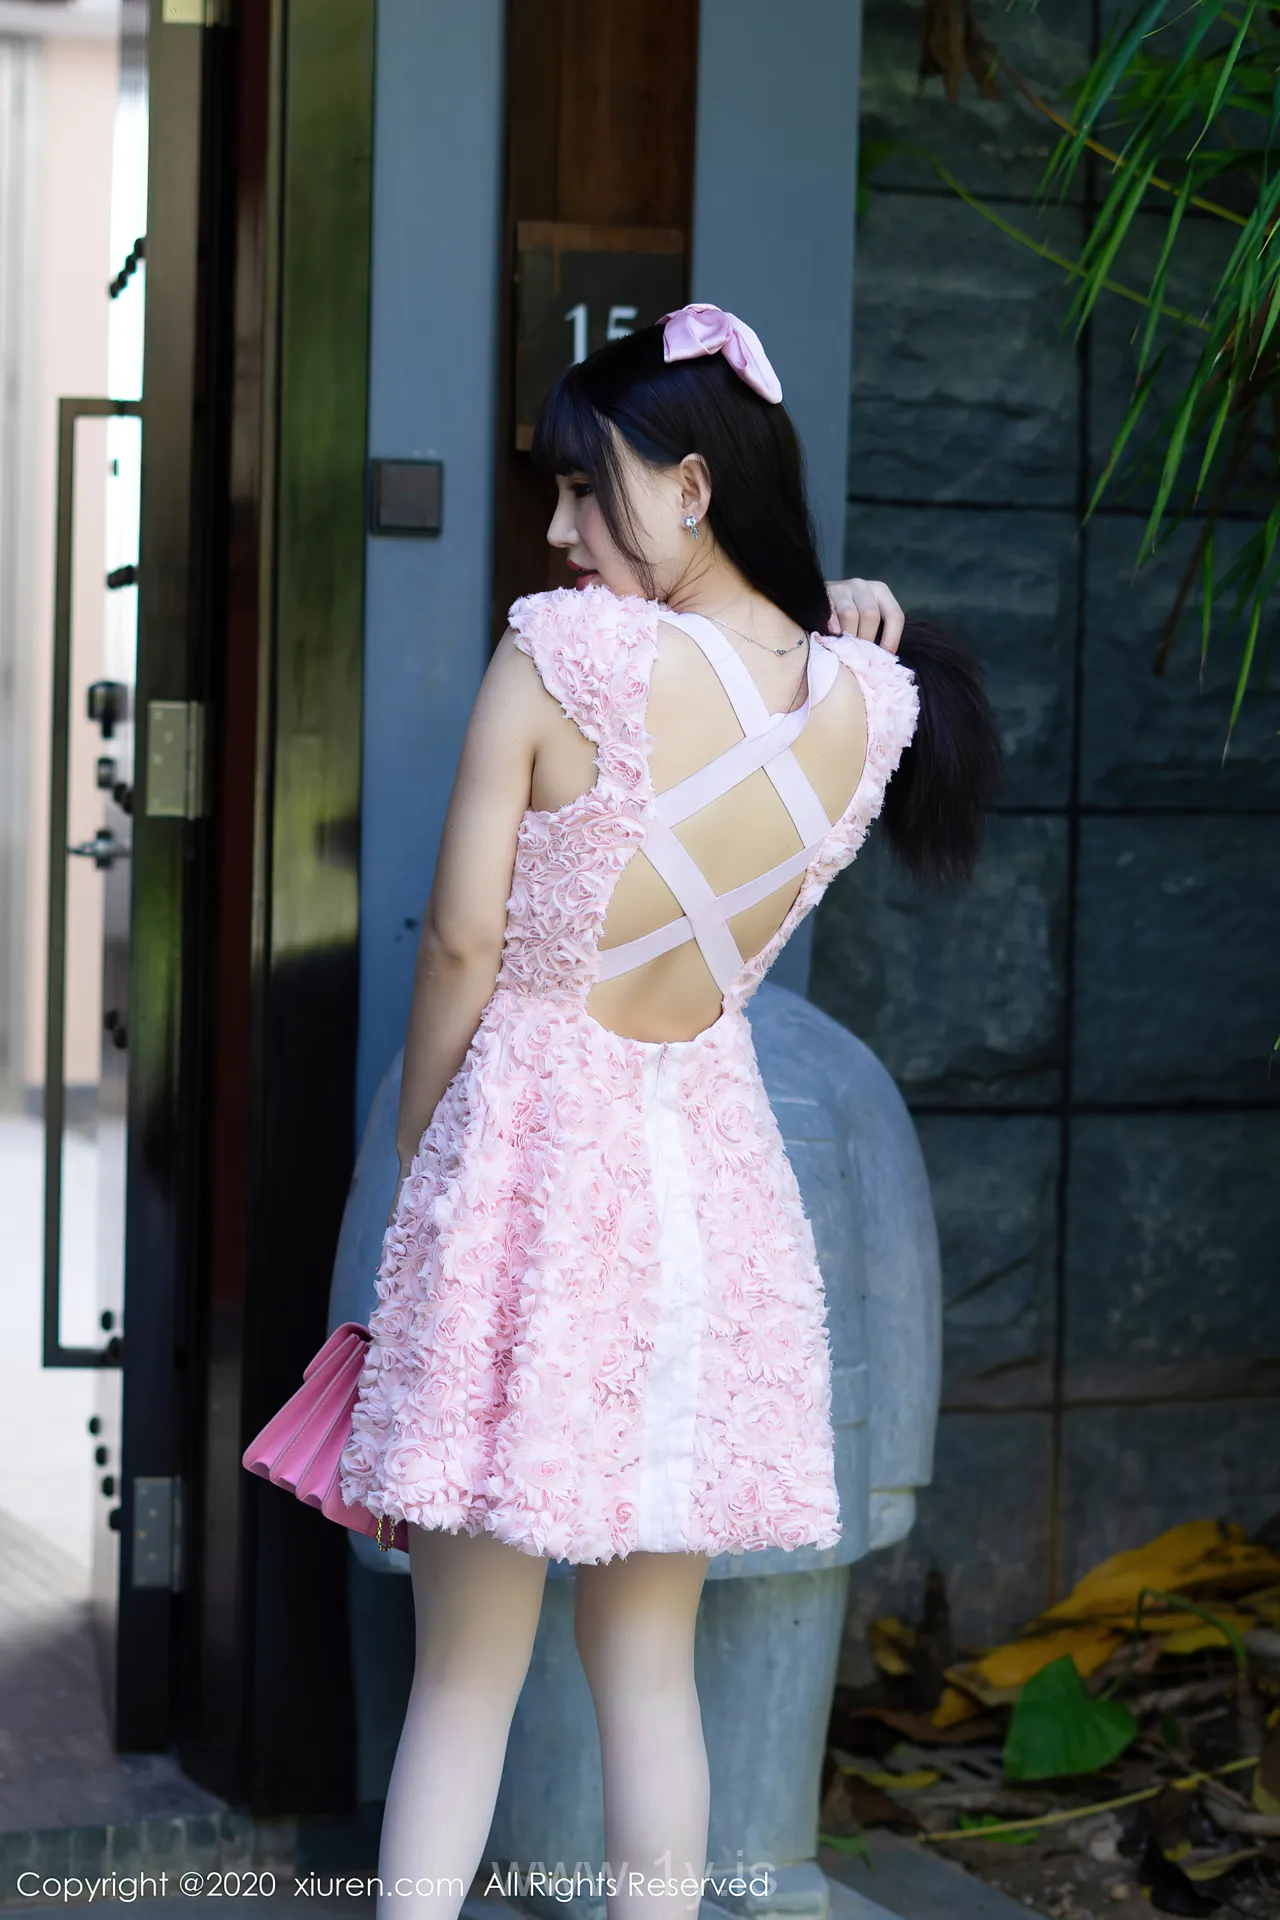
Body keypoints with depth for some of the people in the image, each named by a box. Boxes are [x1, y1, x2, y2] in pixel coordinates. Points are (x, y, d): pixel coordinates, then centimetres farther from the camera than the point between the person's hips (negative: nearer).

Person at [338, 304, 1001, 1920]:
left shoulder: (557, 657, -15)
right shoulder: (868, 705, -3)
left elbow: (462, 947, -9)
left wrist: (418, 1160, 5)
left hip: (525, 1139, -4)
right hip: (711, 1171, 4)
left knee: (465, 1676, 5)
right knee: (648, 1667, 15)